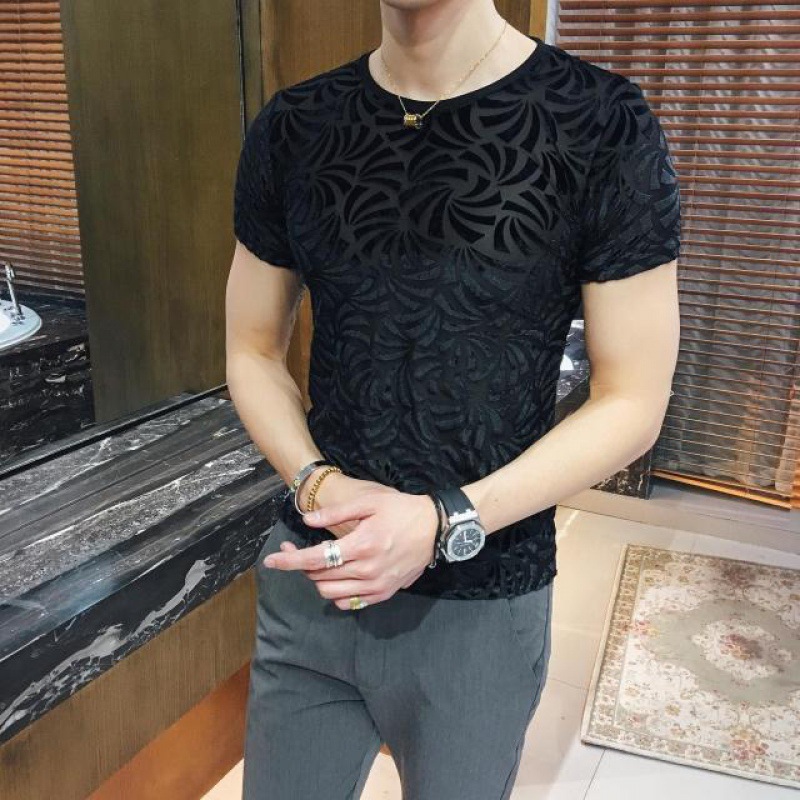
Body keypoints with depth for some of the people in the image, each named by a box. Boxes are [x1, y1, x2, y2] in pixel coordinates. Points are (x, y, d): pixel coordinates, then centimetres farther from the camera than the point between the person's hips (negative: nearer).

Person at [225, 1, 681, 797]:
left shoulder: (602, 124, -12)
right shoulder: (291, 128, -1)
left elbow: (631, 403, -9)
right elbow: (251, 351, 6)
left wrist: (443, 524, -20)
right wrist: (316, 483, -12)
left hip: (481, 606, -2)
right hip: (307, 579, 3)